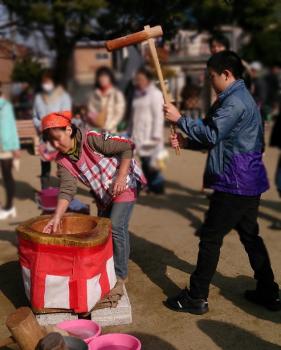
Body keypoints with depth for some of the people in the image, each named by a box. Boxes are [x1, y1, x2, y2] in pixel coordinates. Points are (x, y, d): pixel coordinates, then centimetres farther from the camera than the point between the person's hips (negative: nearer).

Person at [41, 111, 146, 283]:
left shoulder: (92, 139, -27)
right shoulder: (63, 160, -10)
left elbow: (127, 147, -26)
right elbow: (67, 190, -19)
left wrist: (120, 178, -31)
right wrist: (57, 217, -32)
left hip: (125, 184, -7)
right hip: (103, 193, 7)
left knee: (116, 227, -13)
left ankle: (120, 274, 3)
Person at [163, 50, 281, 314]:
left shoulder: (234, 101, -16)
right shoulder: (241, 97, 17)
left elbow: (211, 135, -21)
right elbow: (218, 138, 17)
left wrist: (179, 118, -11)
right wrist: (186, 142, 5)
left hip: (234, 183, -10)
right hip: (248, 182, 10)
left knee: (210, 237, -3)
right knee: (250, 236, 17)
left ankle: (197, 298, 6)